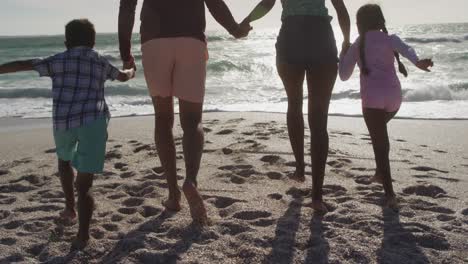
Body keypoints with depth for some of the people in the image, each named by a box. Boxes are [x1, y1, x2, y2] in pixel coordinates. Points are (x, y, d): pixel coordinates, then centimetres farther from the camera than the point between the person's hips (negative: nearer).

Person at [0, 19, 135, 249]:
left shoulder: (58, 61, 12)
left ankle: (70, 208, 38)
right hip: (94, 119, 0)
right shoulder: (101, 63, 19)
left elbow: (22, 65, 5)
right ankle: (83, 235, -18)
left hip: (63, 121, 0)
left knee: (64, 160, 32)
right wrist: (131, 72, 59)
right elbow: (122, 76, 38)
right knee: (84, 182, -3)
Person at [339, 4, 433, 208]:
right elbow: (405, 49, -14)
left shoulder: (356, 47, 11)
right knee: (380, 136, 31)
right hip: (394, 98, 3)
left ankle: (390, 195, -15)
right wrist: (418, 62, -34)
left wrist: (343, 55, 28)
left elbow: (344, 76, 14)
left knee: (380, 144, -5)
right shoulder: (390, 39, 10)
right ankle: (380, 173, 34)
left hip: (372, 99, -3)